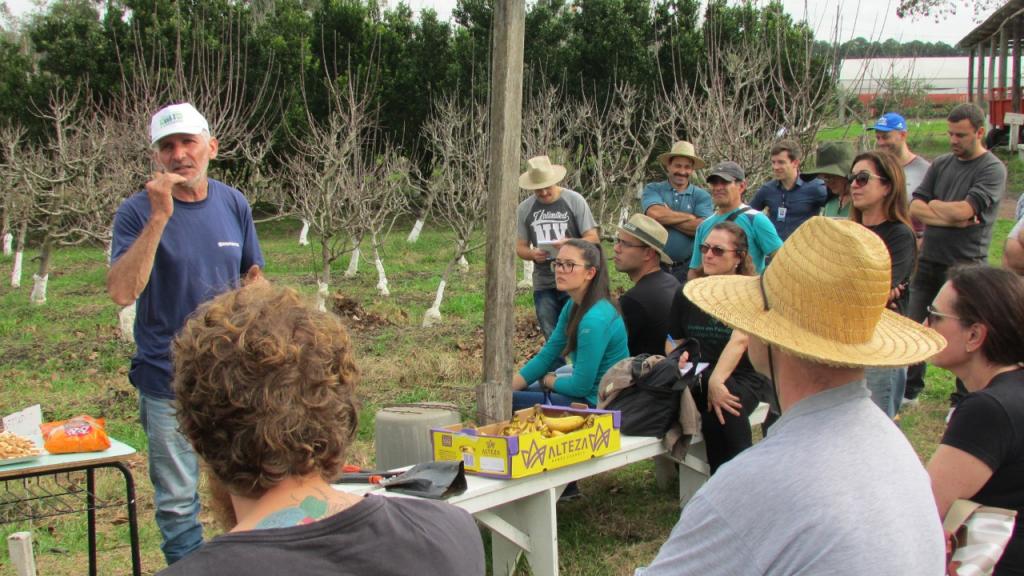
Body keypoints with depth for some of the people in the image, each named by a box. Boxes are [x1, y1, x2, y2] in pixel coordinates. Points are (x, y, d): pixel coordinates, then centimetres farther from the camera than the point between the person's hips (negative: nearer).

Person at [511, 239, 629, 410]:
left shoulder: (594, 319, -27)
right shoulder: (573, 306, 3)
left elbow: (580, 387, -22)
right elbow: (546, 356, 7)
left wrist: (546, 379, -2)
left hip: (597, 403, -9)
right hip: (584, 386, 9)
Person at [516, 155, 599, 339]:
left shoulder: (574, 200, -3)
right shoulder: (524, 209, 6)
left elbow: (593, 238, -4)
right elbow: (520, 248, 9)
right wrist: (532, 254, -14)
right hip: (543, 286, 3)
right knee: (552, 339, 9)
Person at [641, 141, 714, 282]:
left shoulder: (701, 196, 4)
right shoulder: (653, 189, 4)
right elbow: (655, 213, -17)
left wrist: (667, 218, -9)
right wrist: (691, 217, -8)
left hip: (688, 268, 0)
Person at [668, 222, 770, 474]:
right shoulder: (686, 294, 11)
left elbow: (740, 339, -22)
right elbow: (675, 340, 20)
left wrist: (716, 380, -36)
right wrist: (679, 354, -6)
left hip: (745, 377, -3)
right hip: (699, 377, 3)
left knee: (723, 402, -36)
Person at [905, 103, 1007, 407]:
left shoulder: (992, 170, -8)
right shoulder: (941, 164, 9)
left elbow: (963, 210, -21)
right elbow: (914, 208, -1)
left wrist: (934, 206, -4)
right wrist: (952, 217, -13)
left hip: (966, 265, -5)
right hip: (929, 262, 6)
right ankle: (909, 389, 24)